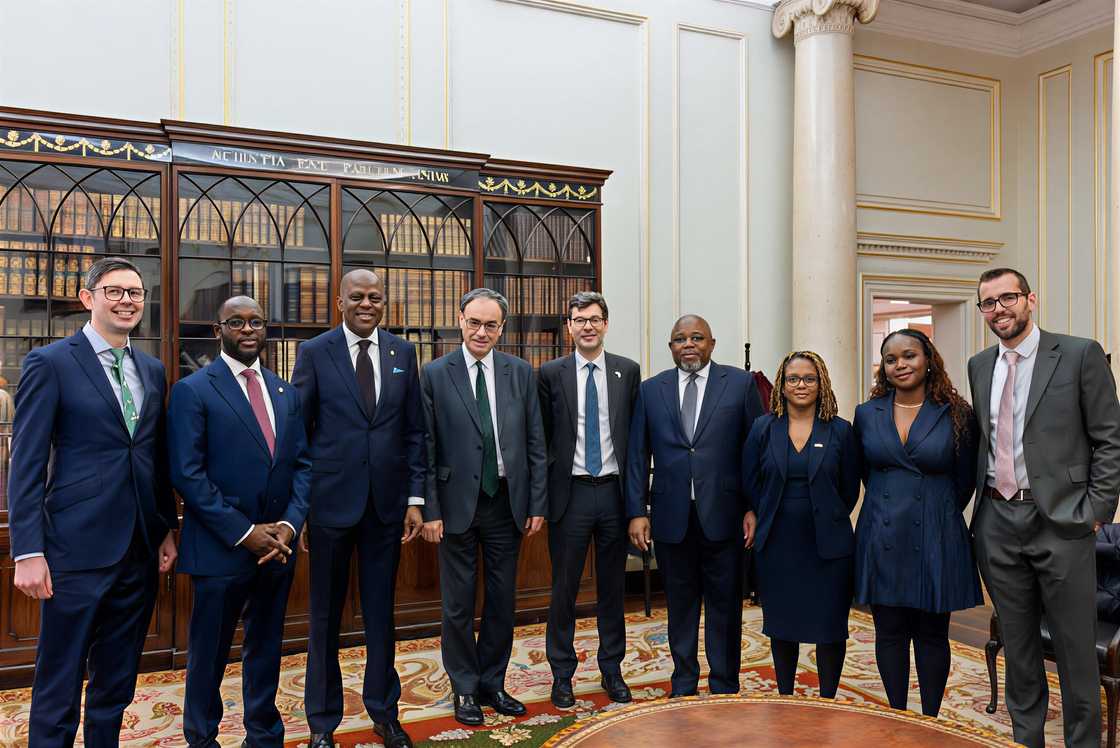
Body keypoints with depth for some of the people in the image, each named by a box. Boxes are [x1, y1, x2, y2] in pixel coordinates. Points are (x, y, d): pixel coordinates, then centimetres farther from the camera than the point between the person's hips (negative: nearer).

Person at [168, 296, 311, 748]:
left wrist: (289, 524, -8)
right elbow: (187, 474, -14)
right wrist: (244, 533, -16)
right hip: (220, 549, -5)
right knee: (209, 653, 11)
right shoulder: (192, 391, -7)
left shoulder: (285, 393, 10)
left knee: (266, 647, 18)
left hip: (277, 546, 5)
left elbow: (301, 464, 8)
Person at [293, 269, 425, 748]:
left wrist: (415, 497, 2)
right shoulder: (314, 353, -2)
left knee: (381, 612, 13)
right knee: (325, 616, 10)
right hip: (331, 501, -2)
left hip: (387, 502, 2)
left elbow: (415, 430, 6)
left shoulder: (403, 353, 5)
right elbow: (297, 431, -2)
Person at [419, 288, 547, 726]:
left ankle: (492, 684, 30)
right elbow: (426, 450, -5)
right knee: (458, 605, 9)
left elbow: (535, 444, 4)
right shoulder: (435, 374, -3)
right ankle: (465, 689, 26)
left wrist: (538, 504, 0)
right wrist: (430, 510, -8)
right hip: (457, 504, -2)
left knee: (502, 601, 13)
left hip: (507, 502, 3)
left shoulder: (520, 373, 4)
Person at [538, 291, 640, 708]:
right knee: (564, 587, 6)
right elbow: (541, 437, 2)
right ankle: (562, 675, 20)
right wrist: (543, 494, -2)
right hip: (570, 492, -1)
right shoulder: (551, 374, 0)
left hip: (614, 490, 2)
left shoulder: (628, 371, 4)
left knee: (613, 586, 12)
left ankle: (612, 670, 27)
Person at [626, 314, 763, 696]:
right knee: (680, 605, 14)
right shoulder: (650, 390, 6)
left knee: (725, 606, 9)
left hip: (723, 516, -2)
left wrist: (754, 508, -5)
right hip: (671, 517, 2)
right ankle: (683, 686, 30)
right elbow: (637, 456, 5)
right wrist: (637, 511, 0)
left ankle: (725, 689, 24)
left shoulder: (740, 384, 1)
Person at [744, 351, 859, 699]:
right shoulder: (763, 429, 2)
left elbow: (850, 488, 4)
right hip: (777, 544, 1)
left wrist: (827, 522, 4)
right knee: (781, 625, 12)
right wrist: (772, 520, 5)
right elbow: (750, 483, 6)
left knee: (830, 628, 5)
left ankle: (827, 704, 23)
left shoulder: (840, 431, -1)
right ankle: (784, 700, 28)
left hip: (828, 544, -1)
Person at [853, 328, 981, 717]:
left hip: (935, 539, -2)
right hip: (883, 538, 2)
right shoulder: (867, 414, 3)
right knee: (889, 633, 9)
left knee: (932, 634, 9)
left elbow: (965, 479, 5)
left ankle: (930, 722, 22)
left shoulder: (957, 414, -4)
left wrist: (937, 515, 10)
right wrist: (890, 508, 13)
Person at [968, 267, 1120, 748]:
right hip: (997, 521, 5)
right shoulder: (979, 366, 10)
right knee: (1017, 643, 16)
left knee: (1075, 648, 6)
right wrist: (983, 501, 10)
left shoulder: (1080, 355, -5)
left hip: (1060, 521, -4)